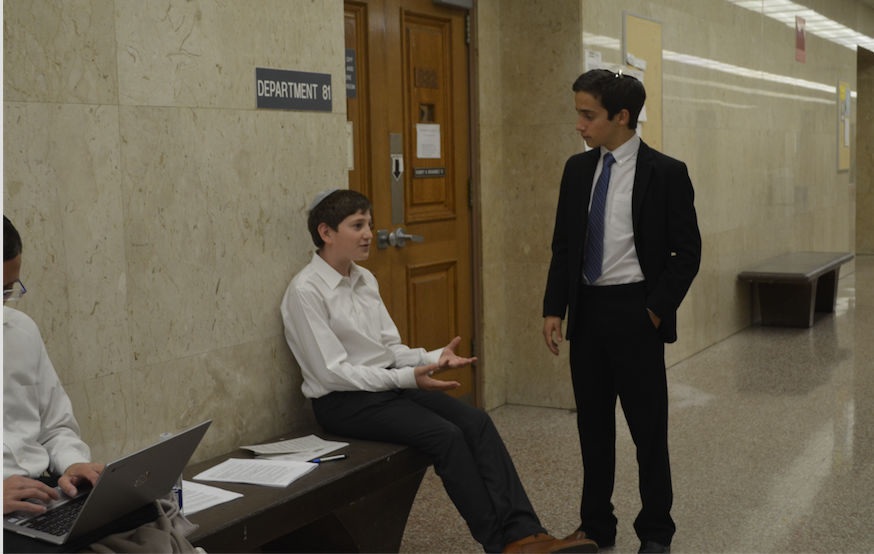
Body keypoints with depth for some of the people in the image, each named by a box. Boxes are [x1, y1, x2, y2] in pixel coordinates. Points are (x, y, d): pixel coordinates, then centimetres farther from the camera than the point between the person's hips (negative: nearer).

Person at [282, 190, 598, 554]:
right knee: (446, 435, -26)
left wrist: (435, 357, -7)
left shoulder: (365, 280, 11)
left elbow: (391, 348, 13)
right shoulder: (305, 291, -13)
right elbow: (332, 372, -17)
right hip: (342, 401, -7)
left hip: (387, 384, 7)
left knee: (476, 421, -15)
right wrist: (408, 378, -22)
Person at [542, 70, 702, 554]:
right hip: (586, 310, 5)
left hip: (635, 312, -5)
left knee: (648, 427, 5)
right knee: (592, 424, 13)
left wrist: (657, 309, -12)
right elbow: (563, 245, 10)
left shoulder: (665, 173, -8)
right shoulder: (578, 169, 7)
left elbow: (687, 252, -6)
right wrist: (554, 309, 3)